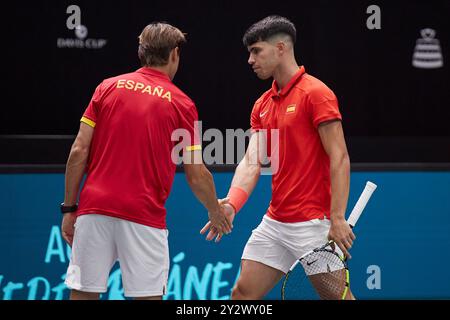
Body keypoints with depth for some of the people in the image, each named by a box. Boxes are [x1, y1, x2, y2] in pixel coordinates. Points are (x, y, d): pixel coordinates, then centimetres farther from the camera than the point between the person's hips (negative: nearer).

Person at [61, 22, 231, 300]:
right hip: (145, 215, -2)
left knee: (83, 293, 6)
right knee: (148, 295, 4)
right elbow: (196, 176, 3)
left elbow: (79, 152, 3)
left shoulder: (107, 88, 8)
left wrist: (69, 208, 9)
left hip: (95, 208, 2)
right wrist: (217, 213, 21)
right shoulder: (181, 104, 3)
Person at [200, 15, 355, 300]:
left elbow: (340, 159, -15)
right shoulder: (263, 105, 13)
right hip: (274, 222, 8)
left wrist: (338, 218, -21)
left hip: (312, 223, -8)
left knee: (338, 296, -3)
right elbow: (252, 161, 3)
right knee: (243, 293, 6)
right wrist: (232, 205, -15)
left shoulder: (316, 93, -11)